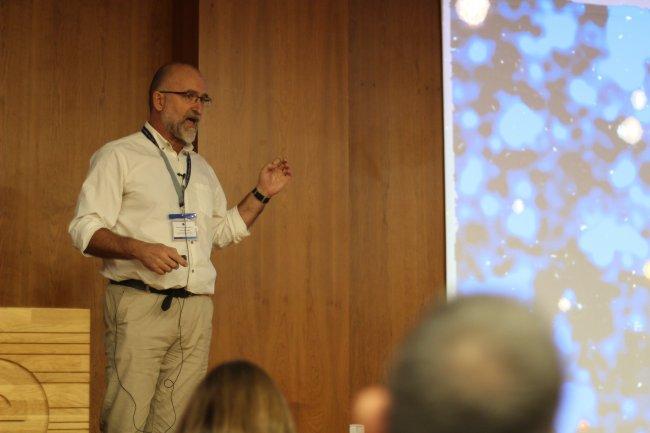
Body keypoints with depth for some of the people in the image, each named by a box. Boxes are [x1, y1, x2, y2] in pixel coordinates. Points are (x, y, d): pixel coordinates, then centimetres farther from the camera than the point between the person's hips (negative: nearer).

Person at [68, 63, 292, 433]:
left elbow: (223, 231, 30)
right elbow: (84, 229, -6)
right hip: (140, 305, -5)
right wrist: (138, 249, -22)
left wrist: (262, 194, 18)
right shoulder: (119, 157, 1)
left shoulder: (201, 168, 22)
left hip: (196, 309, 6)